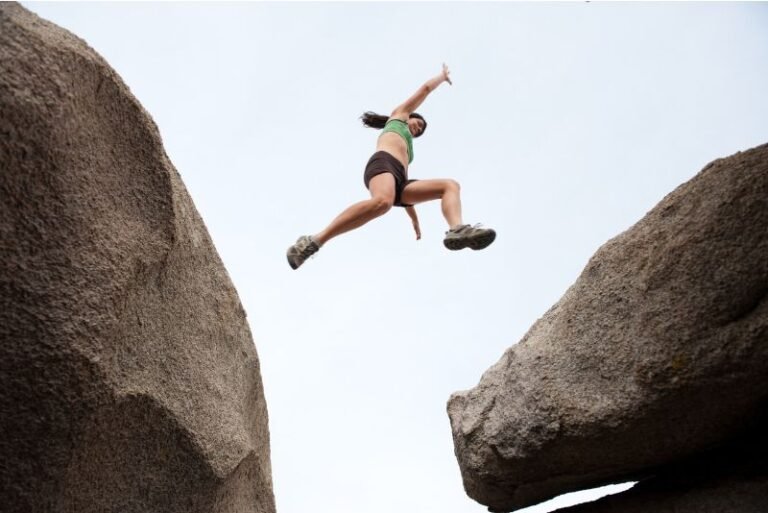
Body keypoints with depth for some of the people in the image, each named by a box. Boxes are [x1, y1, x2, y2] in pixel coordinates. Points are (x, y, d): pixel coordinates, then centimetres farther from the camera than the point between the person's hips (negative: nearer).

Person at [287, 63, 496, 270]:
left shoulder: (408, 147, 44)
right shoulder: (399, 115, 31)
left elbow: (404, 187, 38)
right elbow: (426, 88, 33)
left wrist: (414, 219, 33)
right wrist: (443, 75, 51)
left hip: (398, 180, 8)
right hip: (382, 163, -8)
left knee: (450, 185, -3)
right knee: (383, 201, -41)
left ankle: (457, 230, -37)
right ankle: (315, 240, -42)